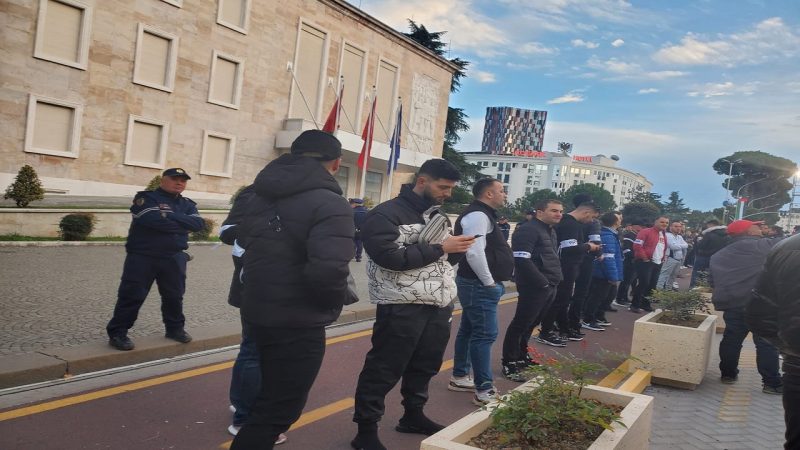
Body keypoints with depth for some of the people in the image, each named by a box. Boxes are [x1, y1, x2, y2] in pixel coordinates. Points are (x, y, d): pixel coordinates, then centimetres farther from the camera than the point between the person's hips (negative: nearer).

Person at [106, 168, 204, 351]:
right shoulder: (146, 198, -3)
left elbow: (198, 223, -6)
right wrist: (182, 225, -11)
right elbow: (153, 219, -22)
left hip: (174, 258, 5)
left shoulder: (187, 204, 13)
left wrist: (170, 215, -15)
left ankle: (175, 328, 29)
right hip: (142, 256, -5)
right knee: (132, 296, -2)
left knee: (174, 296, 12)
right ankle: (117, 333, 7)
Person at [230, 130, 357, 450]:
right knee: (280, 407, 7)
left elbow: (243, 240, 19)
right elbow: (328, 273, -32)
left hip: (256, 312, 8)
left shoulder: (261, 195, 6)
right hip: (297, 323, -8)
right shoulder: (330, 205, -21)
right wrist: (343, 298, -12)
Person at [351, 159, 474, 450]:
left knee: (425, 365, 18)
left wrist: (458, 248, 0)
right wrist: (439, 248, -17)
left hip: (440, 305, 8)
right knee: (383, 371, 1)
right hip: (403, 306, -8)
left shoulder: (437, 215, 17)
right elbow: (390, 256, -22)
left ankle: (413, 416, 37)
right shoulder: (386, 214, -10)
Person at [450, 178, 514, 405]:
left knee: (469, 331, 17)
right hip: (480, 286, -11)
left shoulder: (482, 215, 17)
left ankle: (459, 377, 28)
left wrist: (490, 281, 18)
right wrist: (489, 282, -20)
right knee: (484, 335, -8)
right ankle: (484, 390, -4)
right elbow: (475, 253, -29)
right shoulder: (478, 215, -17)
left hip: (478, 284, 11)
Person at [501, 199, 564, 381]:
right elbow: (521, 260, -23)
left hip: (549, 286, 9)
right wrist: (542, 282, -21)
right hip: (535, 287, -9)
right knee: (520, 324, -4)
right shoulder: (528, 230, -13)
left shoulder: (550, 231, 19)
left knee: (530, 324, 17)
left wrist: (556, 279, 15)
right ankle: (509, 364, 3)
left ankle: (522, 356, 28)